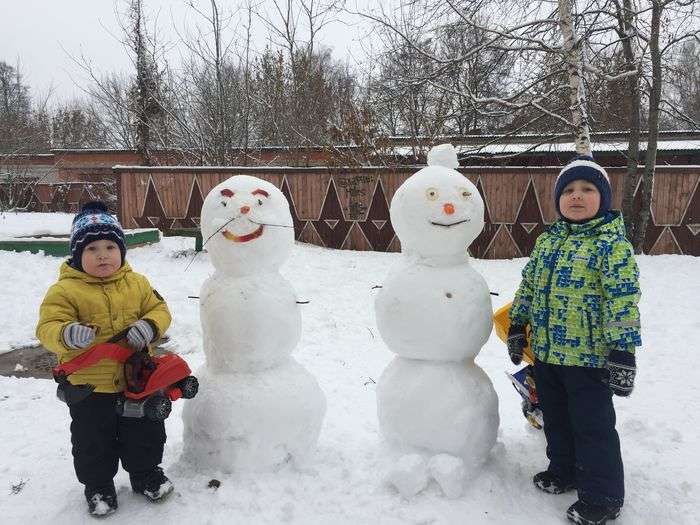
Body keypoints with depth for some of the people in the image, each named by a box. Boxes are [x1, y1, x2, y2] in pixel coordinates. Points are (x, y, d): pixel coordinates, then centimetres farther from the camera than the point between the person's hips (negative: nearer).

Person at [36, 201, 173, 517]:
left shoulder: (137, 283, -1)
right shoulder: (65, 290, -13)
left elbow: (159, 309, 2)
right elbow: (48, 327, -18)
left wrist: (149, 326, -20)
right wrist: (67, 334, -41)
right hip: (90, 385, -2)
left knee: (145, 434, 18)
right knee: (93, 442, 15)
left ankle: (146, 473, 42)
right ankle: (98, 485, 38)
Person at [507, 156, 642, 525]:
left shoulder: (612, 243, -13)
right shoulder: (547, 240, 8)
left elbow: (624, 301, -18)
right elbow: (528, 285, 15)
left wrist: (622, 352, -21)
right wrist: (517, 327, 14)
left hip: (588, 357, -6)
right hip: (546, 351, 7)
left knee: (593, 426, 5)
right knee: (556, 418, 21)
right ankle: (563, 470, 42)